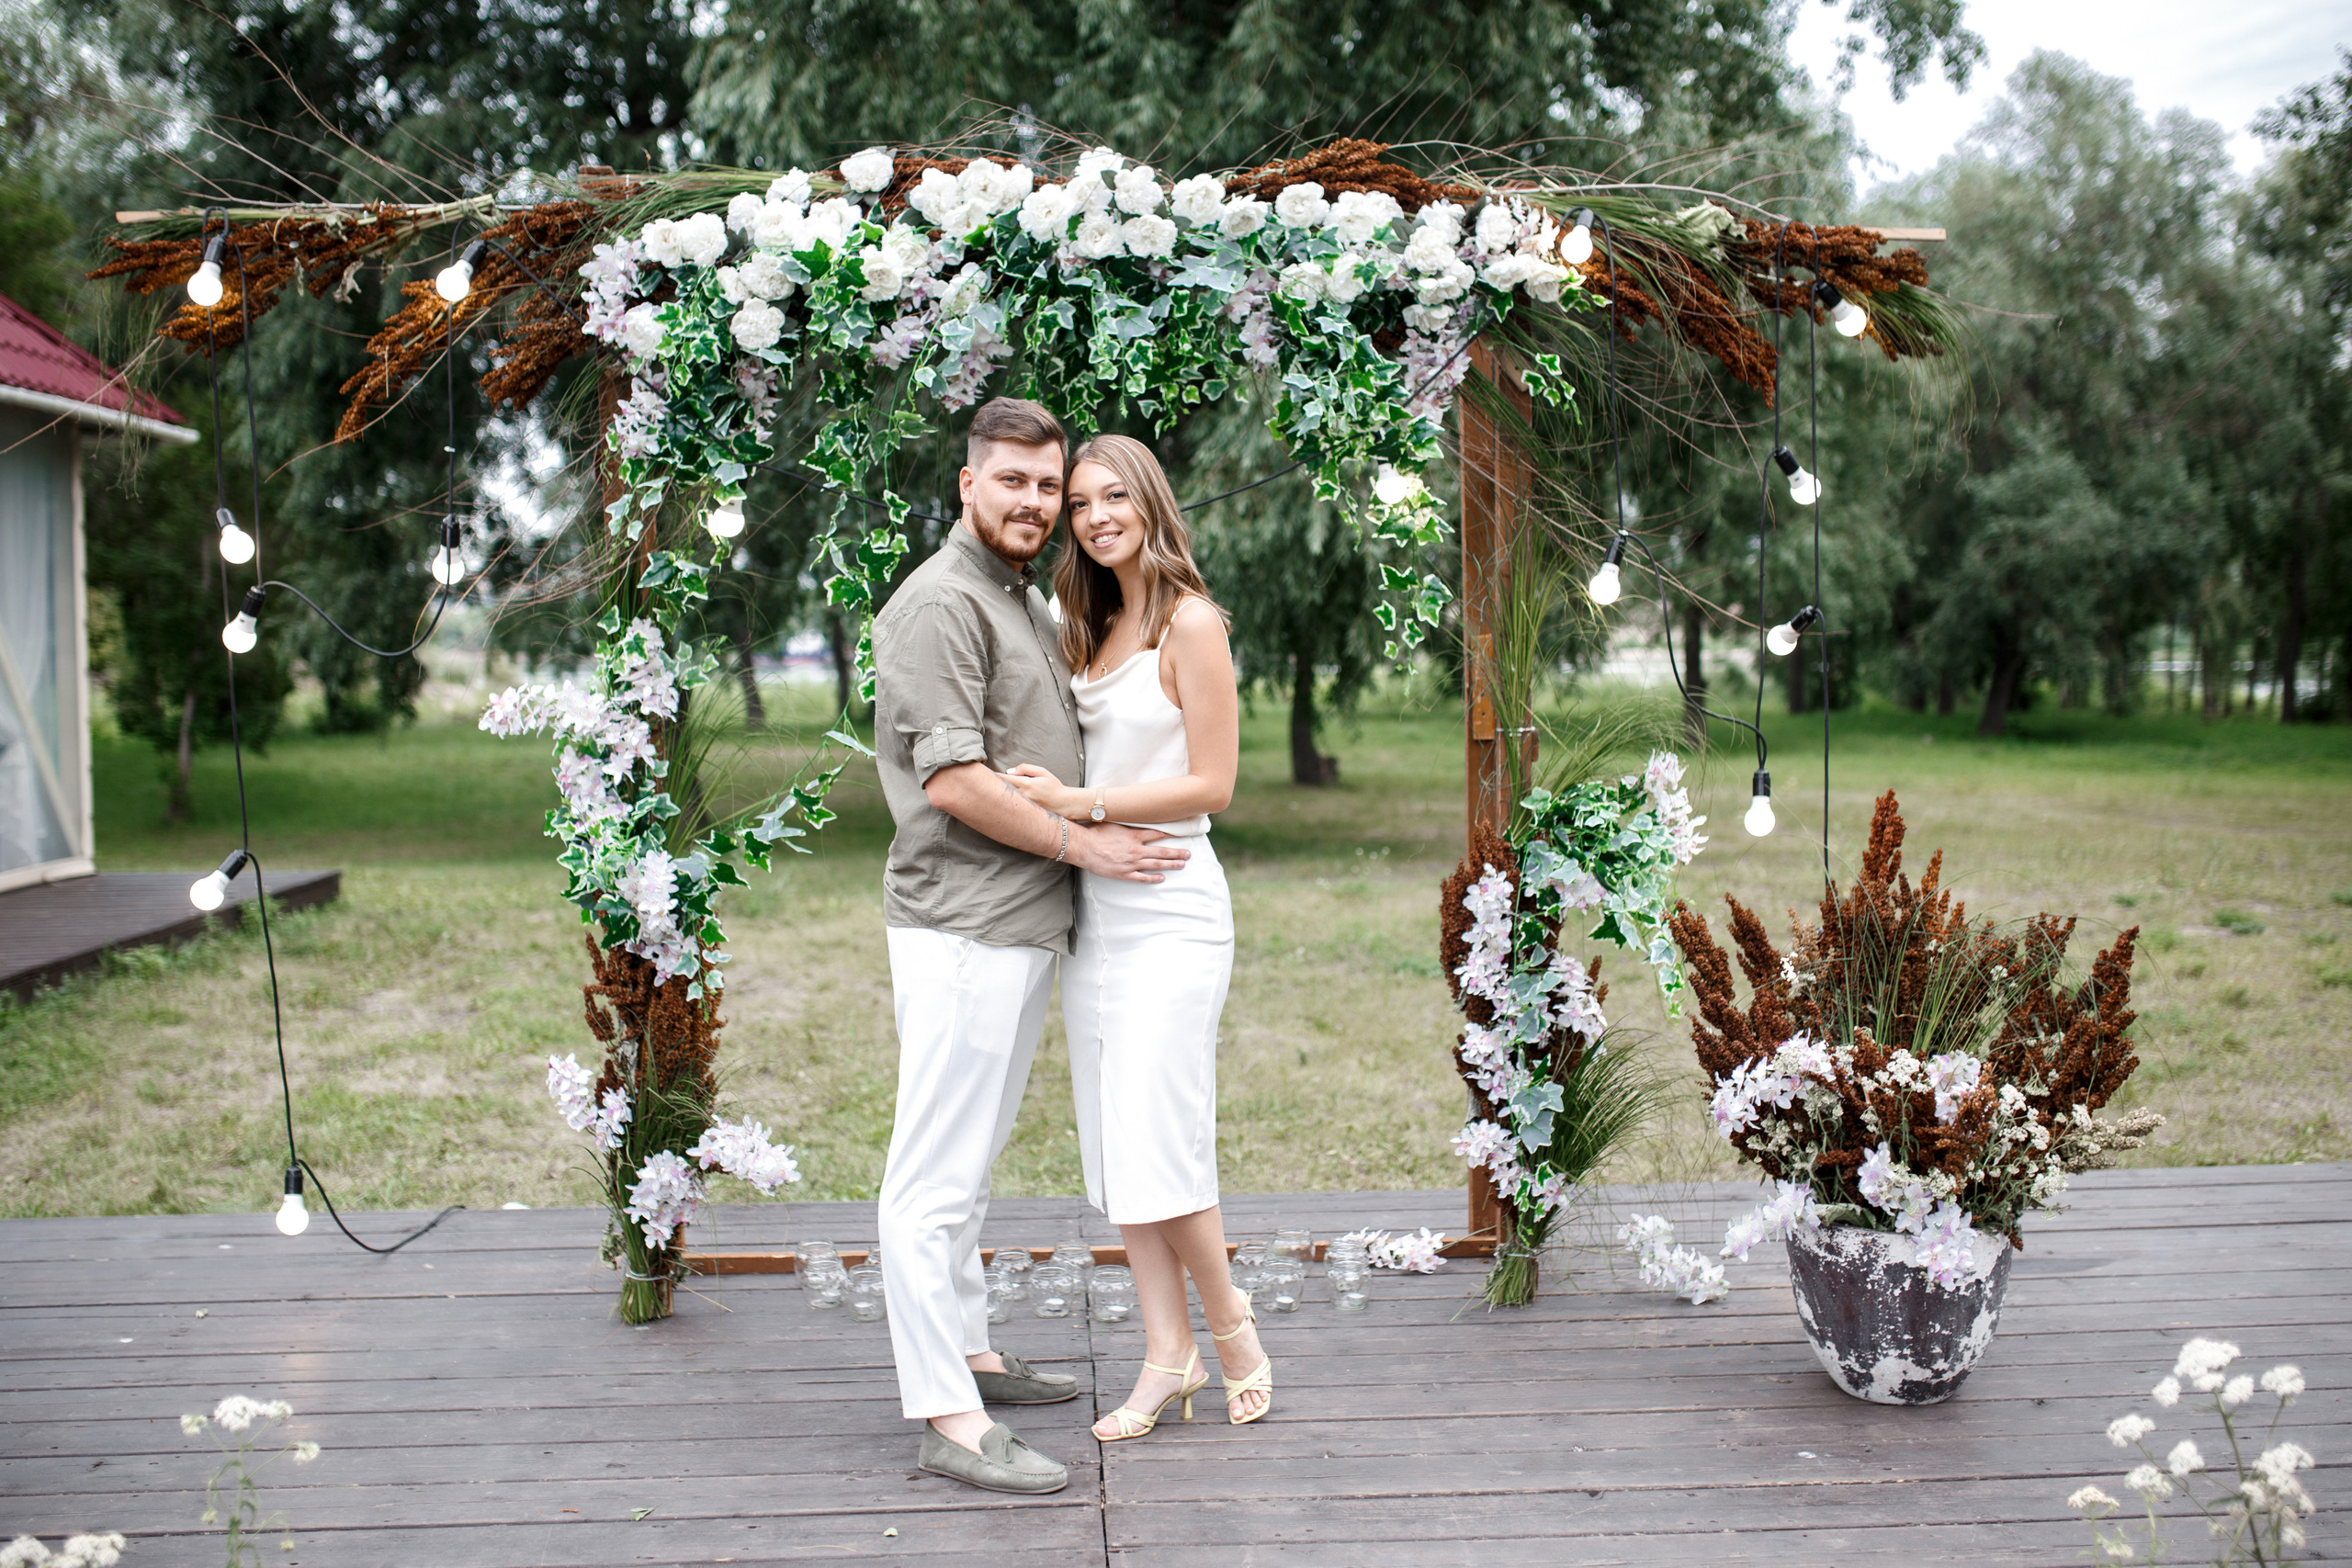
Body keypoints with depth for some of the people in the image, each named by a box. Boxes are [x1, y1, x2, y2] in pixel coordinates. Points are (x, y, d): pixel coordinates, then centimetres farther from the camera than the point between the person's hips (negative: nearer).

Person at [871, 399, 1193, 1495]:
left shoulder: (1028, 603, 19)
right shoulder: (940, 603, -11)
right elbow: (954, 781, -18)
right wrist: (1080, 844, -12)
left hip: (1026, 923, 10)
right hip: (962, 926, -10)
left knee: (973, 1156, 18)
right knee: (938, 1170, -6)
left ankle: (965, 1349, 30)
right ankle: (948, 1419, -3)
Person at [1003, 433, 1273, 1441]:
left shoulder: (1189, 622, -8)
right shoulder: (1093, 627, 14)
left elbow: (1212, 784, -12)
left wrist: (1084, 805, -17)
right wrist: (1058, 805, 3)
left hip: (1168, 909, -8)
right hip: (1094, 906, 8)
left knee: (1156, 1143, -8)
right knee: (1112, 1144, 7)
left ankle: (1231, 1323, 14)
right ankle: (1170, 1357, 15)